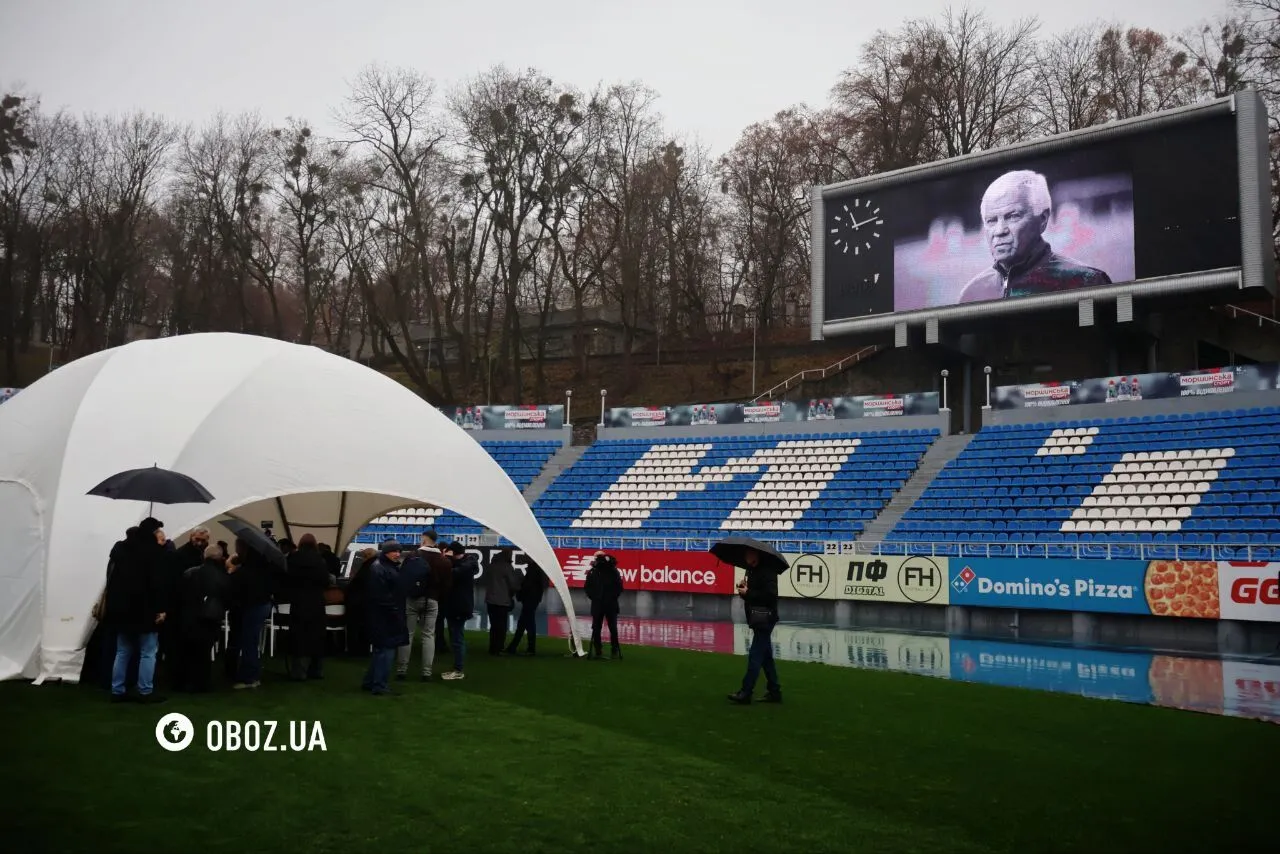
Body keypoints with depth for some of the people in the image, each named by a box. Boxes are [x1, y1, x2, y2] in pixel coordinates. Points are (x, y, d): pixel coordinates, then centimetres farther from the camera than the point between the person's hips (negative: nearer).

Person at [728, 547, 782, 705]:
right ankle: (774, 692, 18)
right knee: (766, 656, 12)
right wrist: (743, 589, -3)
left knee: (755, 655, -9)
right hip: (757, 620, 10)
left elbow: (770, 595, -23)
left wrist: (748, 593, -18)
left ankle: (745, 693, -9)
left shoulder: (767, 572, -13)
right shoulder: (751, 571, 15)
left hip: (765, 619, -10)